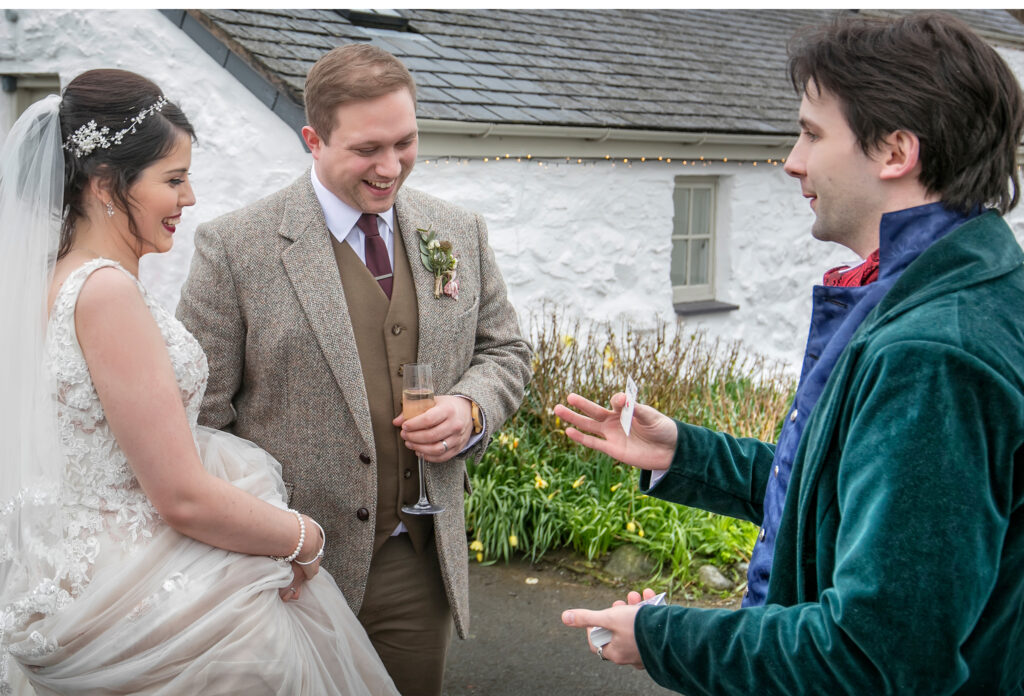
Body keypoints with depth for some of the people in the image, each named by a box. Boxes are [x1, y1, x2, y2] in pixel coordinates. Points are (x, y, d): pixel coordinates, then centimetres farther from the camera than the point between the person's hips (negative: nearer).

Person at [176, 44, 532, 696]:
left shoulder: (460, 233, 4)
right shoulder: (235, 247, -10)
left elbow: (504, 347, 14)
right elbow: (198, 413, -8)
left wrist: (471, 408, -8)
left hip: (422, 563, 4)